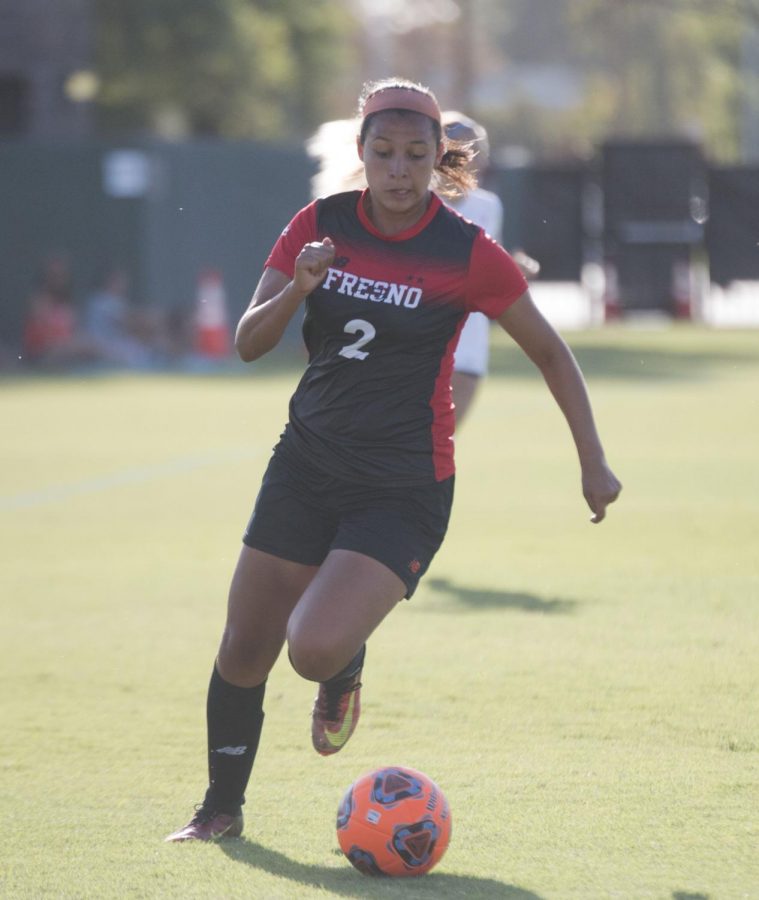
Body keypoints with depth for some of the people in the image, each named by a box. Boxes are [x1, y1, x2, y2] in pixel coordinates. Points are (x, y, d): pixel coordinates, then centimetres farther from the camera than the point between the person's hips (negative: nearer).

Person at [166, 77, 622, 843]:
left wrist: (593, 463, 1)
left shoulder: (468, 254, -11)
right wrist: (298, 288, -22)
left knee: (315, 648, -22)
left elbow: (550, 353, 1)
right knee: (243, 654, 5)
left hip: (404, 489, -4)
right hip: (308, 463, 4)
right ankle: (222, 807, 27)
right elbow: (248, 343, -3)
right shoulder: (320, 226, -2)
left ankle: (346, 670, 16)